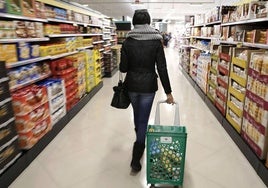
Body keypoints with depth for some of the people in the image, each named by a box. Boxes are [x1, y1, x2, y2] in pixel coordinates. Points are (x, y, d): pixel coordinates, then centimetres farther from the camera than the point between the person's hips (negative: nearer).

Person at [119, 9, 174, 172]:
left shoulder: (128, 41, -4)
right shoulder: (156, 41, -7)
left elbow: (123, 68, -6)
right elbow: (162, 68, -11)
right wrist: (168, 92, -7)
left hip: (132, 85, 3)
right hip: (148, 85, -2)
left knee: (137, 115, 25)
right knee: (143, 119, 6)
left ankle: (140, 141, 49)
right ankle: (136, 159, 9)